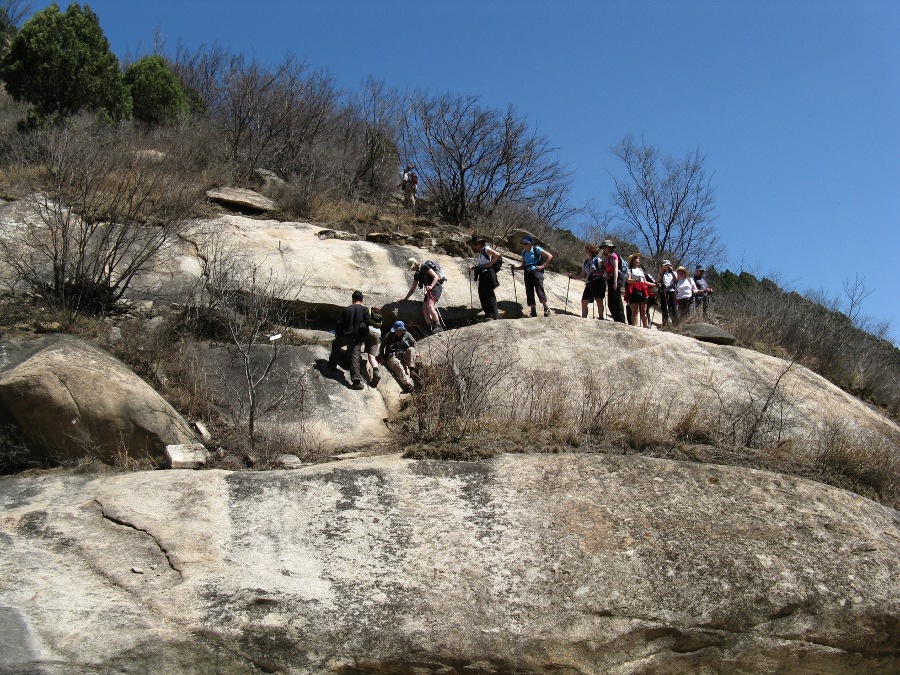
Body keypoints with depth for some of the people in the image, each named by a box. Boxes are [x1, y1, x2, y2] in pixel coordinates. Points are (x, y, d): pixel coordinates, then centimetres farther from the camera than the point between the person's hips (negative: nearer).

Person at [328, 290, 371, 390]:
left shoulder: (347, 309, 3)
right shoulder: (364, 310, -2)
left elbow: (340, 323, 5)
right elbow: (366, 324, -5)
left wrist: (337, 334, 19)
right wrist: (365, 336, 10)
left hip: (345, 336, 1)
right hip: (357, 338, -1)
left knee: (336, 344, 33)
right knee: (355, 357, -9)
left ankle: (332, 364, 36)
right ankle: (356, 381, -21)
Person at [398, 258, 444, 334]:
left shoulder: (425, 267, -5)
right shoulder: (417, 275, 19)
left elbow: (436, 277, -12)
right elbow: (413, 289, 26)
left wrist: (431, 286, -27)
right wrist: (405, 299, 25)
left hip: (436, 286, -9)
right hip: (429, 290, 9)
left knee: (430, 306, -27)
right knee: (424, 309, -8)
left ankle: (438, 327, -28)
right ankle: (431, 329, -11)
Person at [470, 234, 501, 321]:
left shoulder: (486, 249, -6)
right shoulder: (480, 252, 19)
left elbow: (497, 255, -18)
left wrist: (490, 264, -15)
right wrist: (475, 267, 7)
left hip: (488, 274, -9)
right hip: (482, 275, 9)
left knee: (489, 294, -10)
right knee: (482, 295, 8)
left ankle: (493, 315, -9)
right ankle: (488, 314, 14)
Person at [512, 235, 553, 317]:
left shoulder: (536, 249, -2)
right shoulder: (524, 252, 16)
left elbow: (550, 256, -2)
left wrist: (543, 266, -8)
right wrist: (515, 267, 4)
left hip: (536, 271, -6)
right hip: (527, 273, 6)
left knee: (539, 290, -16)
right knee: (529, 292, 1)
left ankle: (546, 309, -8)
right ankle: (533, 312, 6)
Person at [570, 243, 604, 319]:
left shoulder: (598, 261, -4)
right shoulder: (585, 263, 15)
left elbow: (602, 272, -10)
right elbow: (583, 275, 16)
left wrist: (594, 272, -25)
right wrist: (573, 276, 7)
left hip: (598, 283, -6)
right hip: (589, 283, 6)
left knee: (599, 300, -15)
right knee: (584, 301, 1)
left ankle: (600, 317, -10)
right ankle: (583, 318, 7)